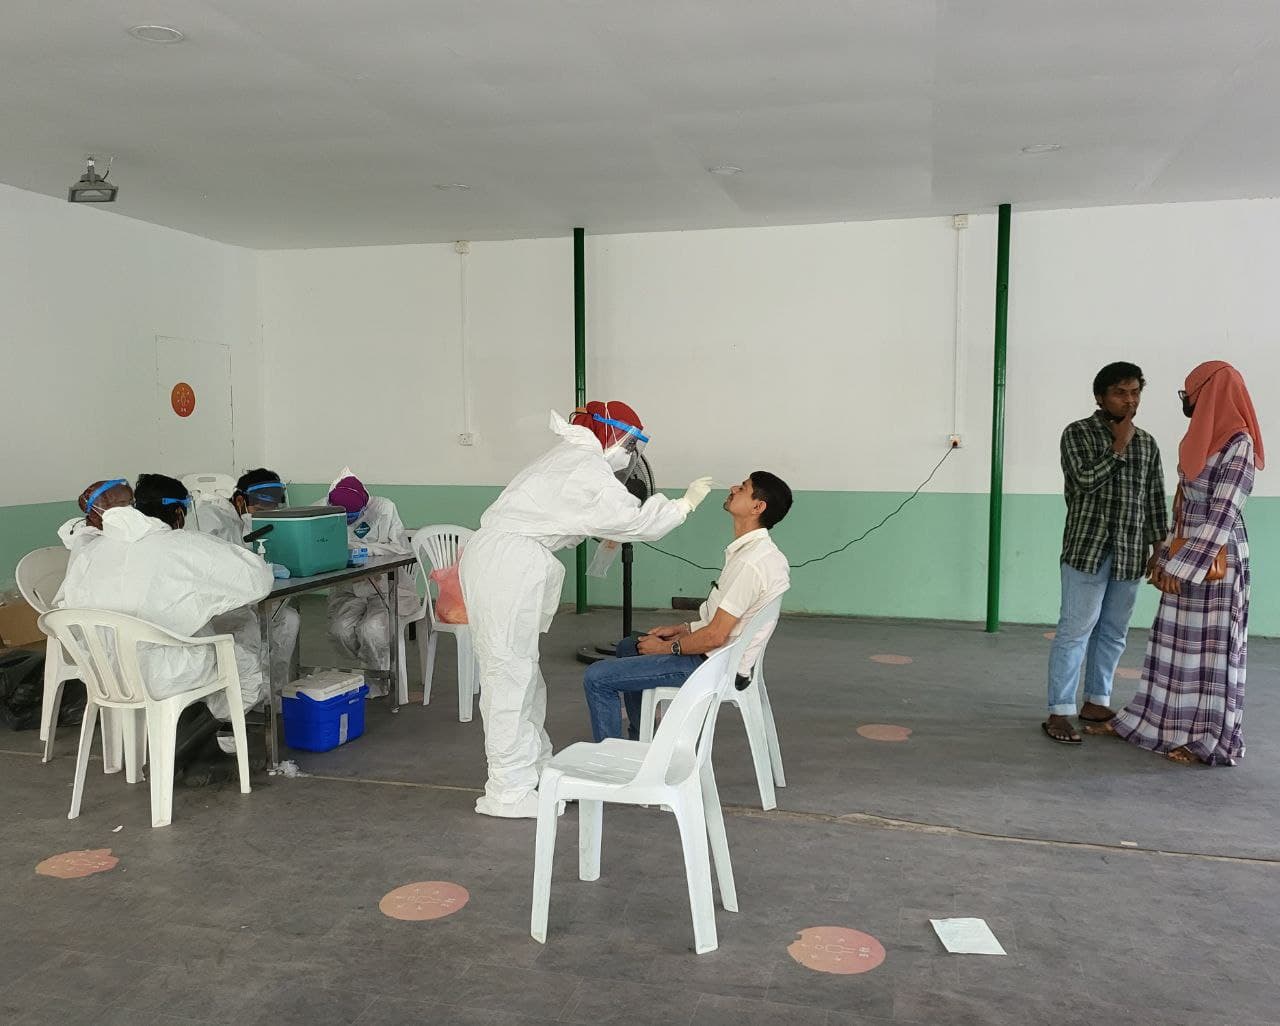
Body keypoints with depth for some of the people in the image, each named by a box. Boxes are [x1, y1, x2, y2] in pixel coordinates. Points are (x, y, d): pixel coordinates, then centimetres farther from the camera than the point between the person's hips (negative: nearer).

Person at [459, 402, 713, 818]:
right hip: (507, 567, -10)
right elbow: (635, 520, -9)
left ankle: (536, 768, 25)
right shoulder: (588, 468, -9)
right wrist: (685, 503, 0)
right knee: (510, 673, -6)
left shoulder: (568, 457, 22)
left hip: (494, 560, 10)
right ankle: (507, 792, 0)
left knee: (522, 670, 15)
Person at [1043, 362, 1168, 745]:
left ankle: (1096, 703, 22)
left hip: (1131, 552, 5)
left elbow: (1155, 500, 15)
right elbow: (1085, 480, -15)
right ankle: (1059, 713, -4)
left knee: (1113, 631, 9)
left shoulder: (1147, 443, 13)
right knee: (1075, 629, -7)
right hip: (1088, 547, -5)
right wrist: (1118, 447, -9)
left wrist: (1159, 548, 10)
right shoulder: (1077, 433, 0)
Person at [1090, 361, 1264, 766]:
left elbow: (1222, 516, -20)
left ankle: (1207, 739, 11)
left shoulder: (1238, 444, -15)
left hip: (1215, 560, -8)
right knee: (1173, 641, 12)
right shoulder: (1199, 440, 11)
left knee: (1210, 647, 1)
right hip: (1185, 556, 8)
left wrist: (1181, 566, -22)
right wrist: (1166, 557, 13)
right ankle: (1149, 720, 20)